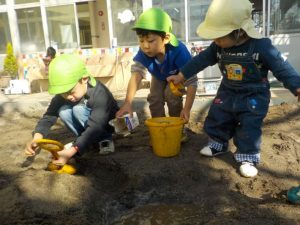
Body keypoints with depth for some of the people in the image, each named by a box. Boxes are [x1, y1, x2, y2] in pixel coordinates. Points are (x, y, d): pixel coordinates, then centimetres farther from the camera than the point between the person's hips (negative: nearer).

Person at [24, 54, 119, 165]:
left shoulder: (99, 93, -35)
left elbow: (95, 127, -42)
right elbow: (49, 115, -22)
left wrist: (71, 152, -51)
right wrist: (36, 138, -42)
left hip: (107, 124, -5)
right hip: (85, 126, 5)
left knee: (78, 109, -31)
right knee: (63, 110, -24)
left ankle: (105, 138, -13)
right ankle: (82, 140, -3)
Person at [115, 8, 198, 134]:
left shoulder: (179, 51, -45)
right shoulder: (143, 53, -35)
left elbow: (192, 81, -43)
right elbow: (136, 74, -45)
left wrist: (187, 109, -49)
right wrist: (128, 102, -58)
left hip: (177, 76, -3)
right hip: (158, 76, 3)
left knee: (172, 94, -23)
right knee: (154, 97, -11)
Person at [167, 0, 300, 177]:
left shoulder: (261, 46, -23)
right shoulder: (218, 47, -10)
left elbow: (281, 67, -18)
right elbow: (201, 60, -1)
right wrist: (181, 75, 1)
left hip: (254, 96, -4)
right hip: (227, 93, 5)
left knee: (249, 128, -3)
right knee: (216, 120, 12)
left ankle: (248, 157, 14)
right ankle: (218, 143, 36)